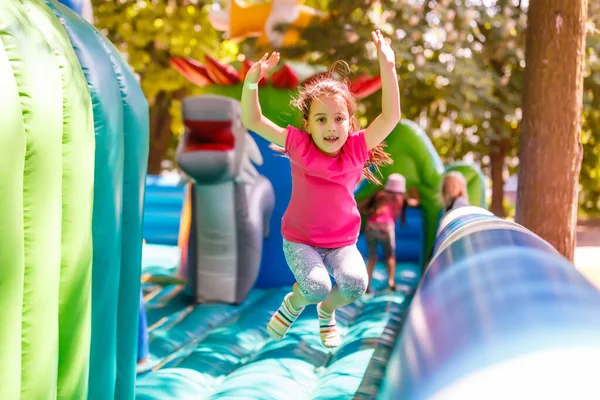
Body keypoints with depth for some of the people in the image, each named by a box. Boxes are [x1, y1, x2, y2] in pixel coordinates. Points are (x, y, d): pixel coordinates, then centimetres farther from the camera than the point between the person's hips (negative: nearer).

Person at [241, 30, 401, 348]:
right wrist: (251, 82, -30)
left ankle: (327, 310, 11)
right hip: (299, 240, -1)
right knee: (316, 286, -27)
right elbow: (253, 121, -14)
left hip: (342, 242, 2)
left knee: (355, 283, -24)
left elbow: (391, 116, -20)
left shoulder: (356, 148, -10)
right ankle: (295, 302, 11)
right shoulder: (299, 146, -11)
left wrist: (387, 67, -29)